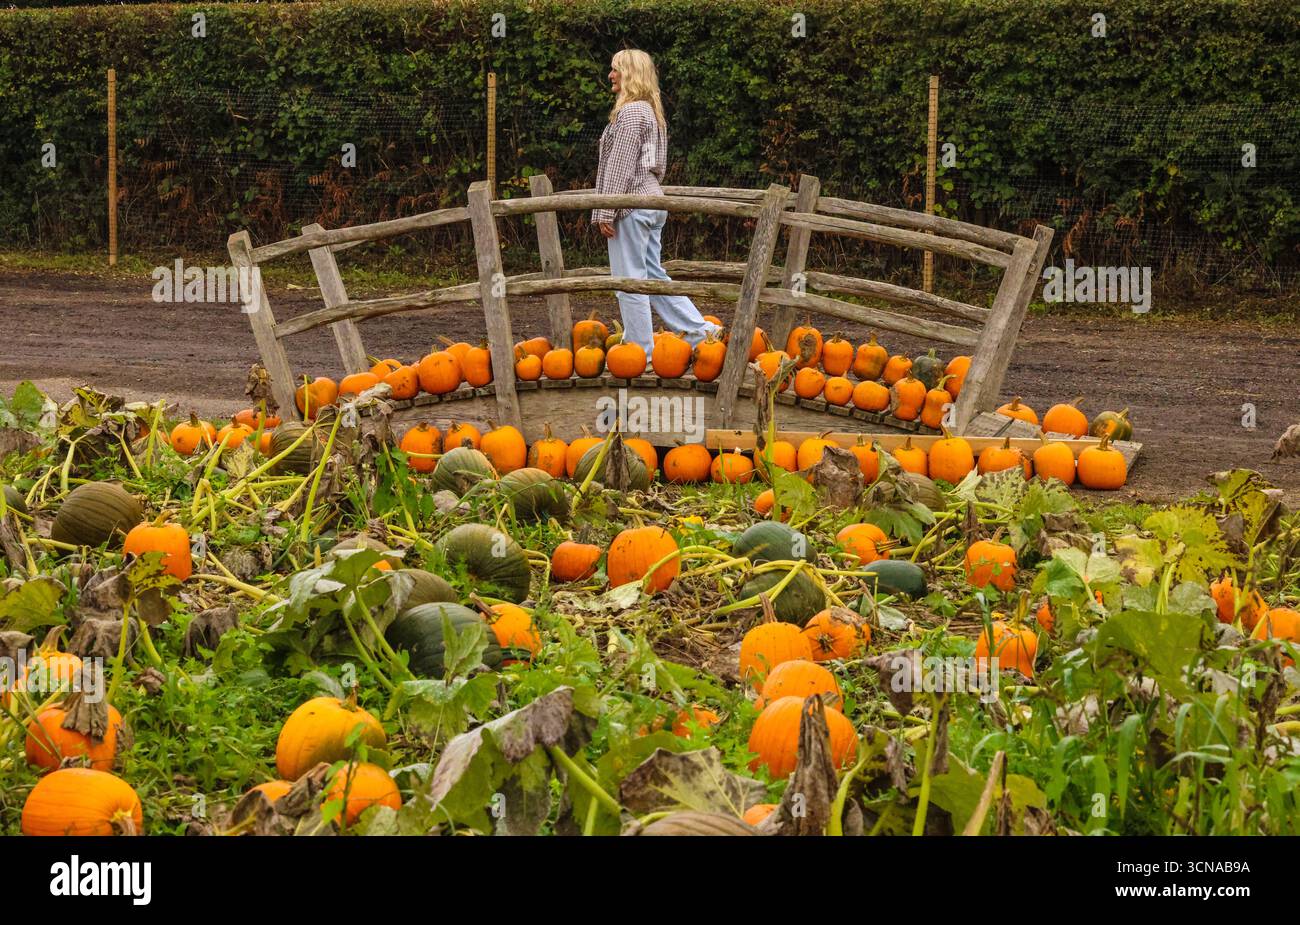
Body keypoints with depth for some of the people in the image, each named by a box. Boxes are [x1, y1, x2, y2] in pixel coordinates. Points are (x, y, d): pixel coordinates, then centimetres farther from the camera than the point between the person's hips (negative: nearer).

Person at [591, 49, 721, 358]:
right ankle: (700, 331, 11)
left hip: (632, 202, -10)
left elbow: (620, 165, -18)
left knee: (630, 279, -3)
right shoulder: (651, 111, 16)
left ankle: (640, 350, 1)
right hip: (652, 197, 10)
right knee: (652, 275, 14)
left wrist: (605, 212, -16)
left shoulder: (630, 112, -13)